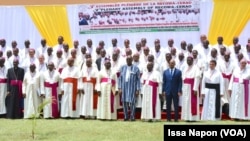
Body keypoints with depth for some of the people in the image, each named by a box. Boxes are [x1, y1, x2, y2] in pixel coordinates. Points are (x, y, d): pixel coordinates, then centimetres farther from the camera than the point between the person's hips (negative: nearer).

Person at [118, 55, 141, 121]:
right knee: (124, 102, 5)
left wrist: (137, 89, -6)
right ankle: (126, 116, 15)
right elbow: (120, 78, 8)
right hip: (124, 88, 3)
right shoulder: (123, 67, 8)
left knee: (132, 102, -3)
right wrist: (120, 88, 2)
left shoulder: (136, 68, 0)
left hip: (132, 88, -3)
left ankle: (132, 117, 7)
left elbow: (138, 79, -1)